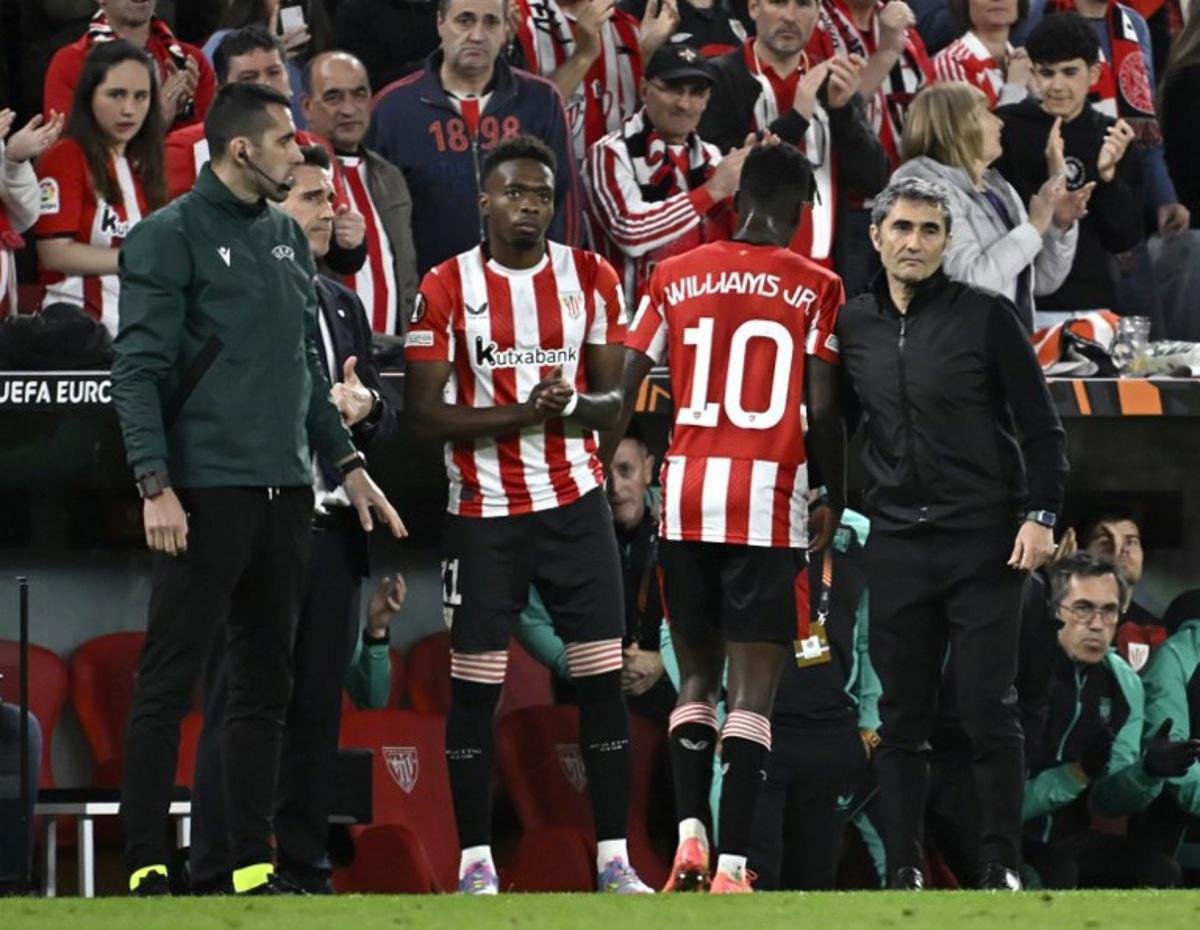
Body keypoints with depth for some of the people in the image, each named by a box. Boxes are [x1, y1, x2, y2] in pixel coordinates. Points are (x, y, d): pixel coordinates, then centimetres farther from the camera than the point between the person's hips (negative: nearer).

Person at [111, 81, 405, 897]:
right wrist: (156, 486, -18)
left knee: (265, 685, 8)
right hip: (207, 491, -7)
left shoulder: (286, 237, 16)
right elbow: (140, 370, -10)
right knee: (170, 683, -6)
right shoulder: (171, 237, -6)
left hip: (285, 492, 7)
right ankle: (146, 867, -5)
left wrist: (348, 465, 17)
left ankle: (254, 866, 12)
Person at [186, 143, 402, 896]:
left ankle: (305, 869, 11)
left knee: (317, 711, 6)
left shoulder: (344, 305, 19)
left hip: (331, 530, 7)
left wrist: (365, 407, -3)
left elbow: (384, 422, 20)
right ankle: (218, 876, -3)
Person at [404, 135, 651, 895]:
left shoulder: (591, 278, 4)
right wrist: (516, 416, -19)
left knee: (603, 677, -1)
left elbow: (612, 399, 5)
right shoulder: (447, 288, -3)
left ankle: (614, 859, 3)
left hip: (575, 503, 2)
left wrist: (568, 406, -17)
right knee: (475, 686, -1)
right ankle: (475, 861, 6)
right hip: (484, 511, -2)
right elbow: (425, 411, -7)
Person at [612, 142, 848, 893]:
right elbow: (824, 411, -6)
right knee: (754, 691, -2)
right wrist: (836, 501, 7)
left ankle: (690, 834, 0)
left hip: (686, 496, 3)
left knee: (697, 676, 17)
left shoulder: (677, 276, 6)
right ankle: (732, 865, -10)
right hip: (770, 503, -3)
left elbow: (627, 389, 4)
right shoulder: (816, 288, -2)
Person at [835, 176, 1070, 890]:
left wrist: (1042, 515, -10)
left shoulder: (986, 317, -3)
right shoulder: (853, 327, 8)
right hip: (897, 546, 4)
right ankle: (904, 867, 8)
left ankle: (1002, 864, 2)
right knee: (903, 717, 5)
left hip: (984, 542, -4)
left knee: (990, 711, -4)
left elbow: (1041, 424, -2)